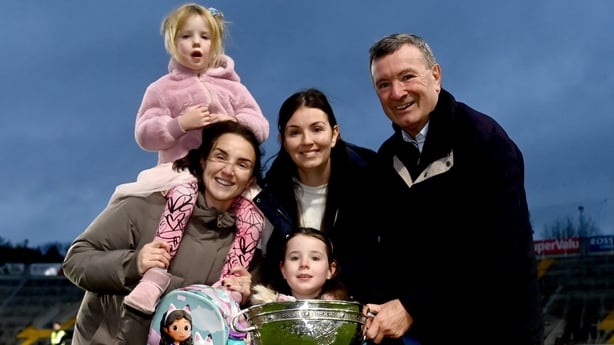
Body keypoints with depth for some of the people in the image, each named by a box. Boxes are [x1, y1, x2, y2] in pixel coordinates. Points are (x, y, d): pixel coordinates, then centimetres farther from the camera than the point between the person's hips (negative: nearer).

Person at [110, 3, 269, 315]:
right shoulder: (162, 89, 10)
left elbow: (261, 127, 10)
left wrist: (236, 124, -12)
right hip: (181, 171, -3)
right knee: (183, 194, -38)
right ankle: (157, 274, -45)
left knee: (252, 216, -25)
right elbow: (144, 134, 0)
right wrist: (180, 124, -16)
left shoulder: (232, 87, 17)